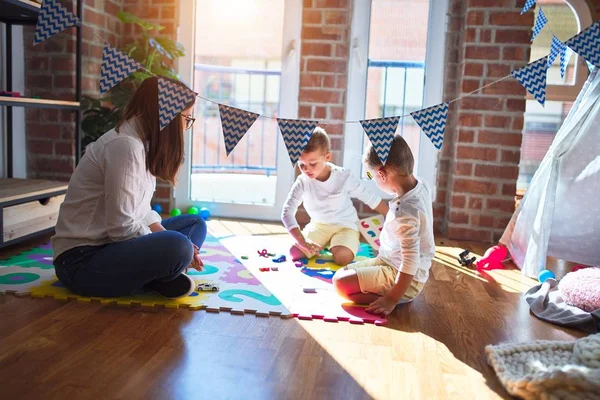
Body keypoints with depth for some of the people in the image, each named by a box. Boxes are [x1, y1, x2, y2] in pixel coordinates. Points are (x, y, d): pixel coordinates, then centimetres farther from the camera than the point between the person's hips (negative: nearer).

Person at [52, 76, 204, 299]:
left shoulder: (144, 143, 10)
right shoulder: (125, 145, -20)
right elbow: (120, 228, -24)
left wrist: (166, 236, -6)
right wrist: (174, 251, -13)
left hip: (110, 246, 10)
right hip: (82, 260, -10)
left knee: (195, 224, 13)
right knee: (178, 248, -33)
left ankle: (154, 276, -8)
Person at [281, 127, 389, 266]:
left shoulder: (344, 177, -20)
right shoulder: (302, 182, -16)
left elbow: (371, 199, -9)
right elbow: (287, 212, -20)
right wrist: (301, 241, -33)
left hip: (345, 226, -3)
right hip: (319, 225, 3)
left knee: (342, 257, -30)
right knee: (295, 253, -16)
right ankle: (324, 244, 11)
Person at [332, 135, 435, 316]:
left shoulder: (405, 210, -32)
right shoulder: (420, 184, -6)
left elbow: (411, 261, -30)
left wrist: (392, 299, -24)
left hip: (403, 277, -10)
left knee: (341, 283, -16)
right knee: (342, 272, 14)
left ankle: (396, 297, -10)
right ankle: (392, 293, 6)